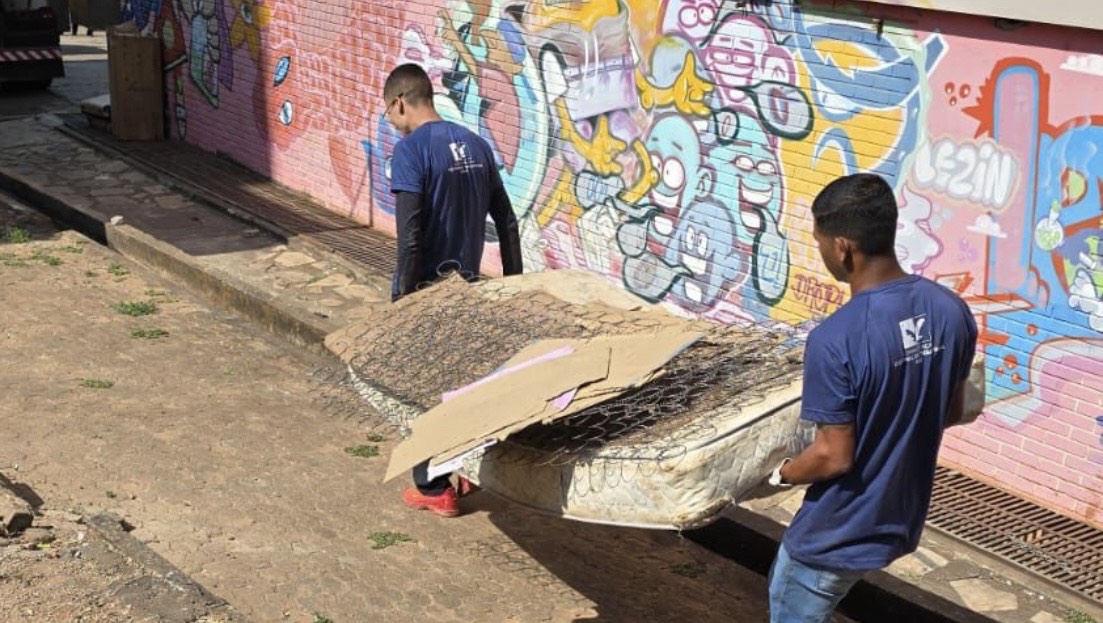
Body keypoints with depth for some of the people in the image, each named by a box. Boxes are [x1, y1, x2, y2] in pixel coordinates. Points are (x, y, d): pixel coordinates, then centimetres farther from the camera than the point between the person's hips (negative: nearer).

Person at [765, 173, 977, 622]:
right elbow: (953, 412, 5)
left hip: (836, 536, -7)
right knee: (786, 584, 30)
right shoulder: (952, 311, -8)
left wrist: (782, 474, -3)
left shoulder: (835, 339, -29)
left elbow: (834, 457, -23)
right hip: (901, 520, 7)